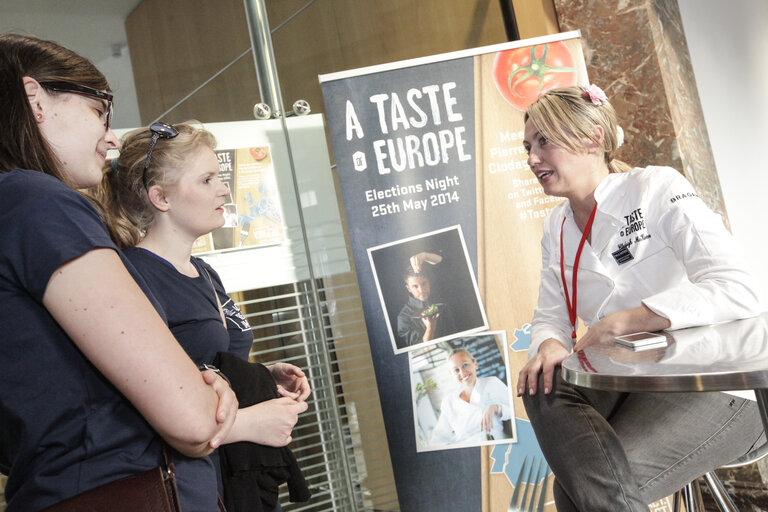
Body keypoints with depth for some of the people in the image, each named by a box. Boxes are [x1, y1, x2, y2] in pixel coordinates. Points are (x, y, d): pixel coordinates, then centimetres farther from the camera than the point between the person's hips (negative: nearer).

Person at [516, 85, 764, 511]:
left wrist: (622, 322, -23)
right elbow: (551, 316, 11)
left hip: (712, 384, -6)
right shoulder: (556, 227, 12)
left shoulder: (657, 188, -9)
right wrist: (549, 344, -15)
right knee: (542, 389, -26)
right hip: (625, 383, 6)